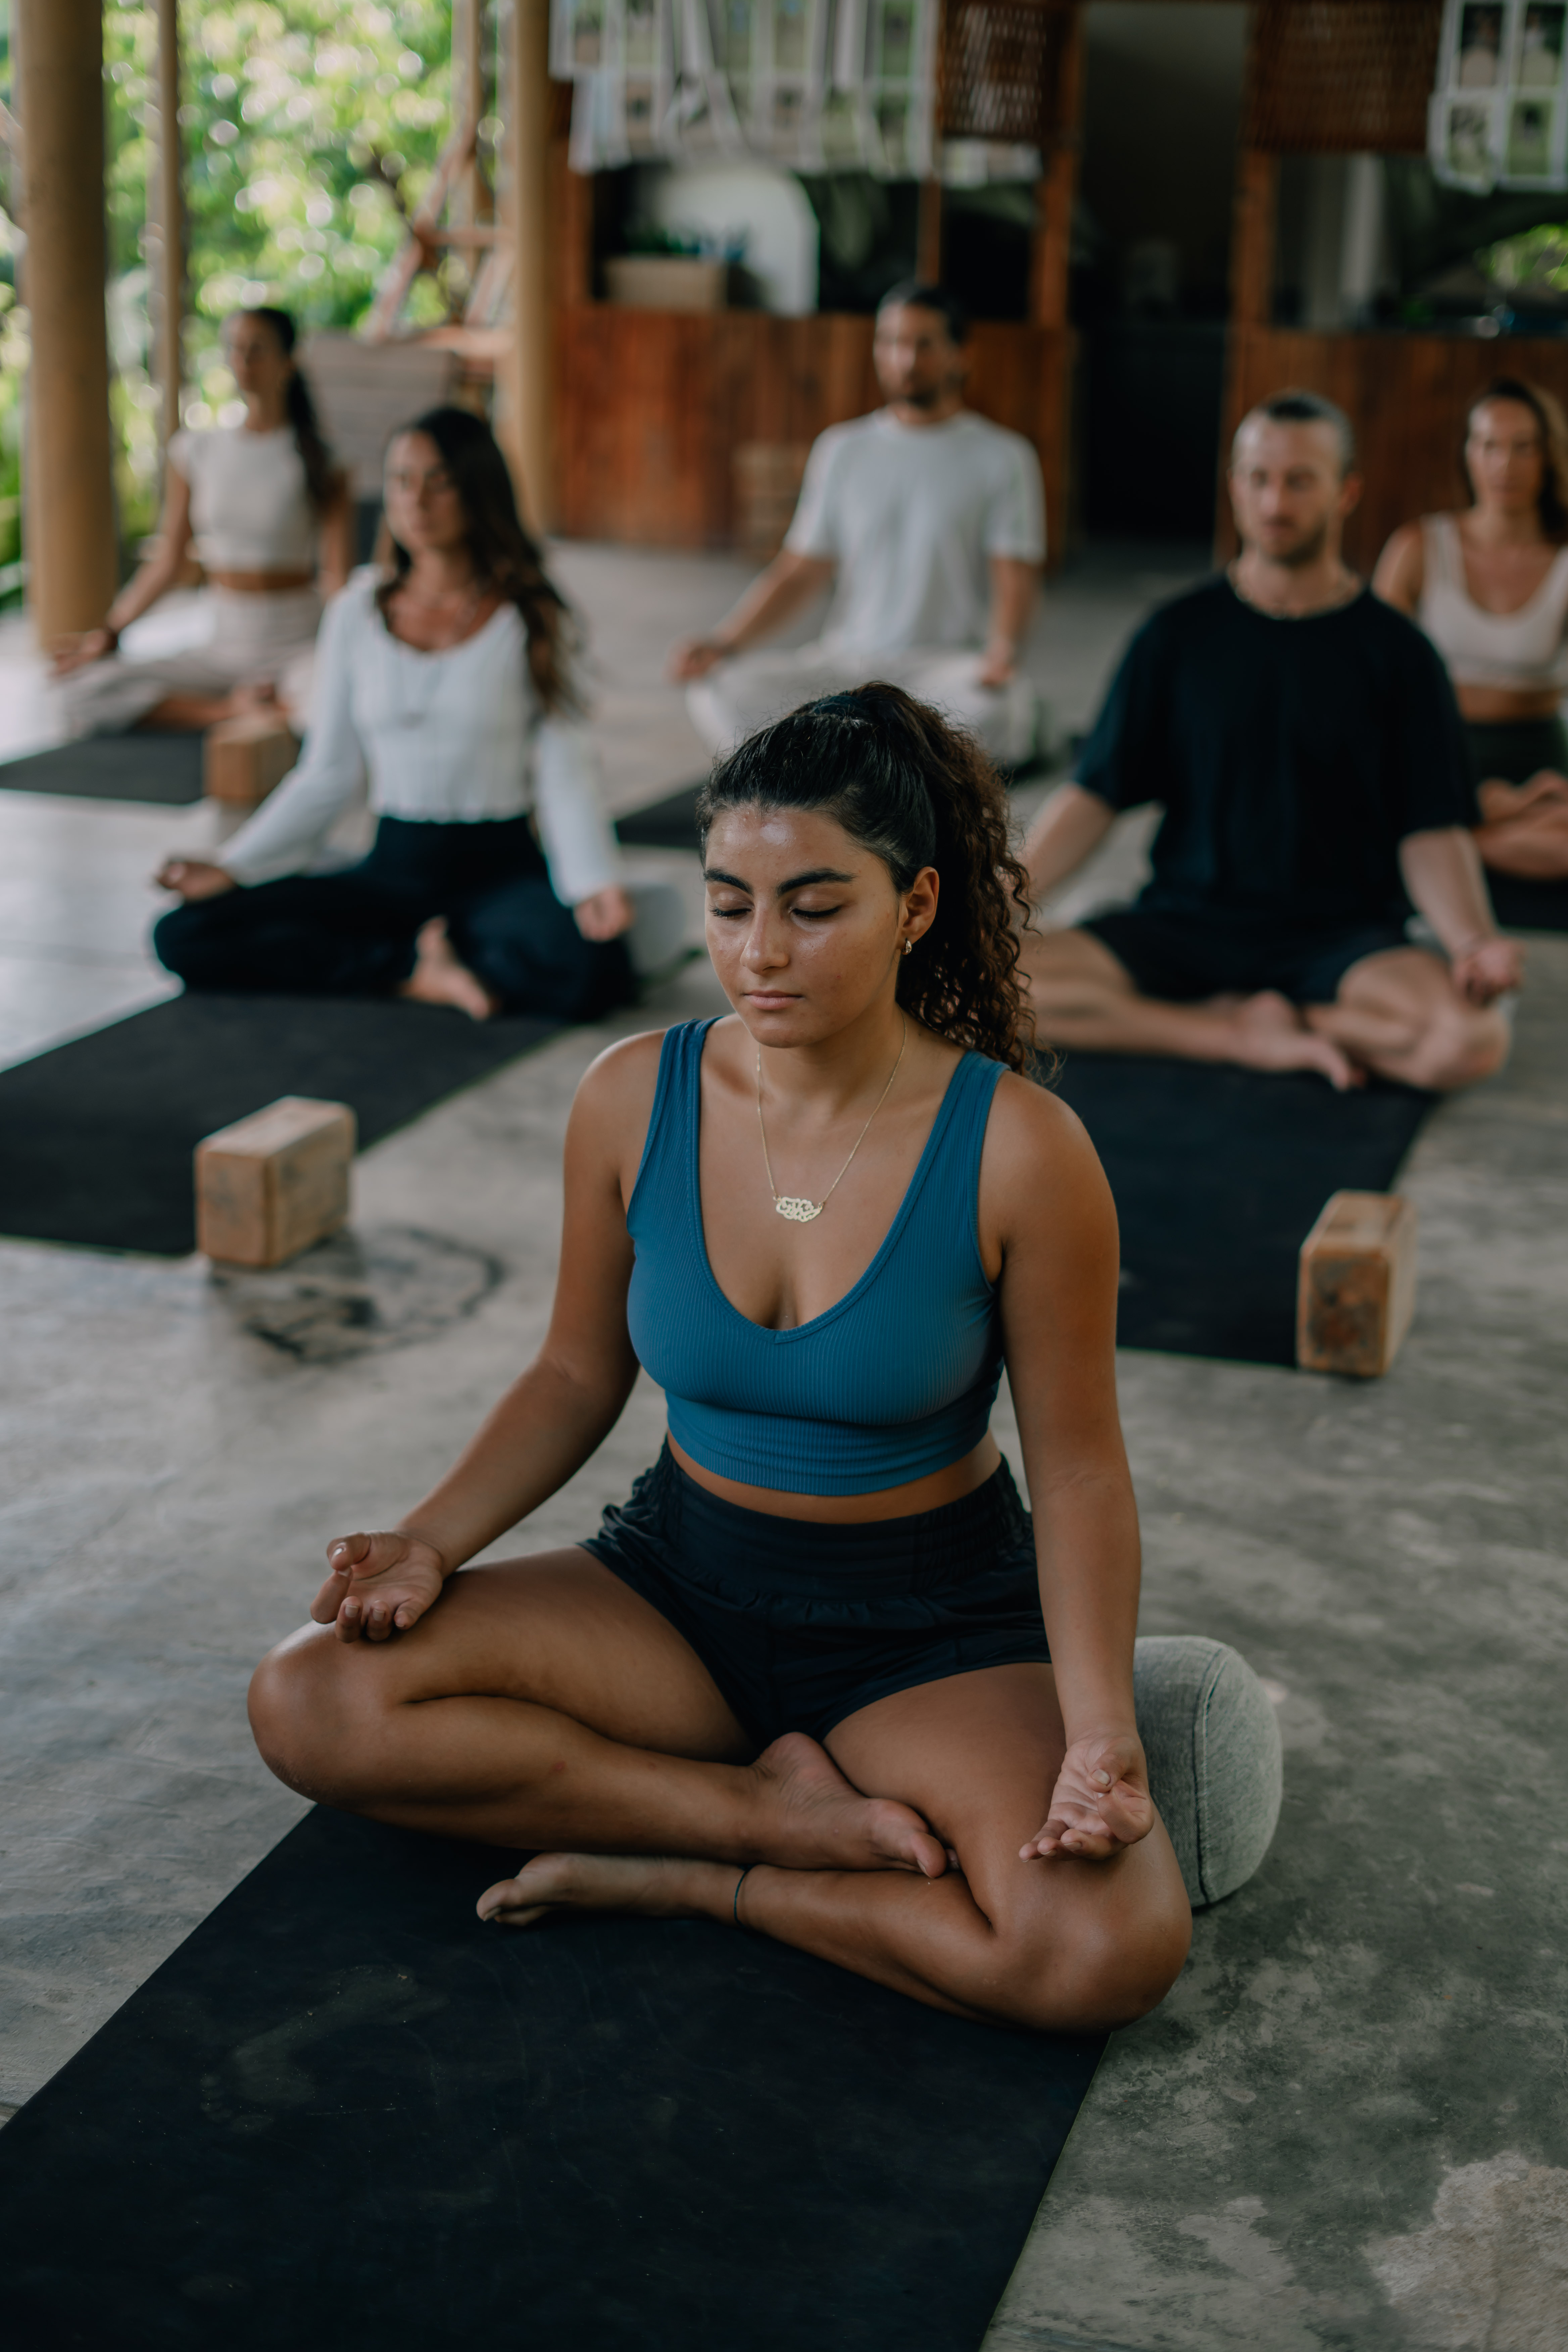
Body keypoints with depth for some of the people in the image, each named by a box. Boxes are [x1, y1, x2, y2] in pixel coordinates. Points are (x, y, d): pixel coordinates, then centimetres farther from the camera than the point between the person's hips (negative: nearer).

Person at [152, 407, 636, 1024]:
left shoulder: (529, 617, -1)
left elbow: (564, 770, -6)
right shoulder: (358, 613, 7)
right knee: (184, 938, -15)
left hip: (500, 869, -3)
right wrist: (234, 867, 0)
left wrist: (594, 881, -24)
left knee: (589, 970, -38)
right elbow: (327, 775, 10)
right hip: (392, 869, 3)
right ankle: (421, 970, -14)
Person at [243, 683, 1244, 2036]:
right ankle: (786, 1811, -13)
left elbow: (1077, 1467, -11)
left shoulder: (1018, 1149, -17)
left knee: (1112, 1950, -31)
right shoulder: (634, 1101, -7)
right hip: (681, 1582, 3)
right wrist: (433, 1543, -11)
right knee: (311, 1704, -20)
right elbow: (580, 1375, 6)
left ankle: (687, 1880, -9)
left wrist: (1100, 1733, -24)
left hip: (938, 1629, -3)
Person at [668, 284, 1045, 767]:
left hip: (948, 664, -2)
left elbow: (1015, 581, -4)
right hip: (844, 661, 3)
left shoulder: (1003, 456, 5)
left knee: (994, 710, -39)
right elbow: (798, 574, 13)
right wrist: (724, 642, -4)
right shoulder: (841, 449, 15)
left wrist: (1002, 652, -26)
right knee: (719, 694, -24)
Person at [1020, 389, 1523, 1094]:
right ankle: (1249, 1035, -17)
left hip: (1341, 936, -1)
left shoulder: (1396, 651, 3)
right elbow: (1094, 795, 2)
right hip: (1183, 923, 1)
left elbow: (1432, 831, -2)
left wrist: (1473, 941, -22)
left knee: (1470, 1036, -33)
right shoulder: (1178, 633, 6)